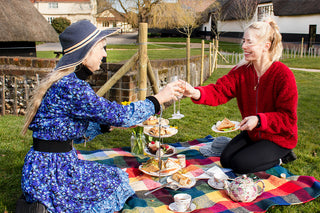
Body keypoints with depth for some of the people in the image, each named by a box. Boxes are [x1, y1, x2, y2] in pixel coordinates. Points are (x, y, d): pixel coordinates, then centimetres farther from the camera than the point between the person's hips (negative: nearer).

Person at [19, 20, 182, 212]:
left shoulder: (67, 80, 7)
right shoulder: (70, 86, -24)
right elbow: (119, 114, -22)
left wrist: (111, 124, 7)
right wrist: (158, 99, -10)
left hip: (62, 162, 9)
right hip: (49, 176, -9)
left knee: (117, 176, 12)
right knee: (118, 184, 2)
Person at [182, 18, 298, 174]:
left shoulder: (283, 75, -23)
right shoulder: (241, 70, -6)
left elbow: (288, 118, -21)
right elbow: (219, 91, -20)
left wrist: (259, 120, -35)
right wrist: (197, 93, -41)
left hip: (279, 137, -6)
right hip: (252, 133, 6)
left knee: (239, 165, -16)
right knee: (225, 160, 0)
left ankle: (280, 158, 8)